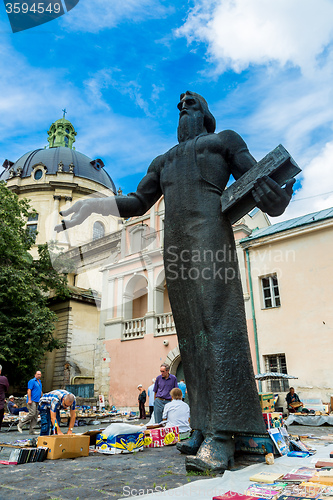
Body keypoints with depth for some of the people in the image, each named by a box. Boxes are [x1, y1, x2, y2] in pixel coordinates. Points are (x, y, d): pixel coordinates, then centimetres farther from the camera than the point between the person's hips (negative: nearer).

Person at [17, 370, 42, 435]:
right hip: (32, 400, -8)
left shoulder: (40, 382, 20)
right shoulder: (32, 381, -6)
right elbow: (29, 390, -13)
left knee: (35, 415, 4)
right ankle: (20, 425, 0)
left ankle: (31, 430, 7)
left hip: (37, 401, 8)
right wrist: (29, 399, -20)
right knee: (32, 413, -15)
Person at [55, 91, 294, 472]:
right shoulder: (163, 161, 33)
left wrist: (285, 190, -12)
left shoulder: (225, 141, 21)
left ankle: (221, 438, -20)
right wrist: (92, 205, 12)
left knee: (216, 321, -17)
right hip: (175, 245, 5)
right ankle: (205, 427, 0)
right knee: (191, 332, -2)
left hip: (209, 233, -5)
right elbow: (138, 203, 24)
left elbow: (256, 181, 10)